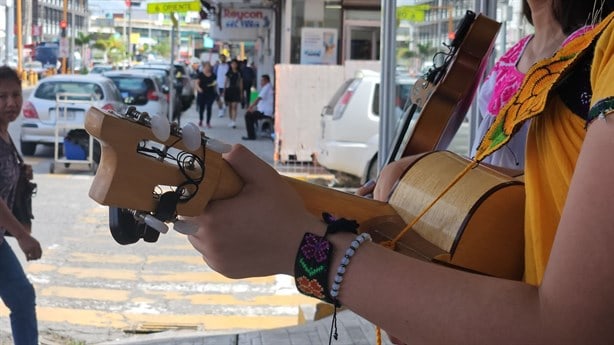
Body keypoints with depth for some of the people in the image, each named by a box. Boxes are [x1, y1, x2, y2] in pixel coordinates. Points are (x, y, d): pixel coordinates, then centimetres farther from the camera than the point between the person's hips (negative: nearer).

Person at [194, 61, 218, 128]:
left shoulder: (213, 75, 8)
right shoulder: (200, 74, -1)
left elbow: (215, 83, 17)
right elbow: (197, 83, -7)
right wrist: (198, 88, -25)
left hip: (210, 93, 1)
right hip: (201, 93, -1)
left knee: (209, 107, -8)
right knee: (201, 107, 6)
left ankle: (208, 123, -1)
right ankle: (200, 120, 34)